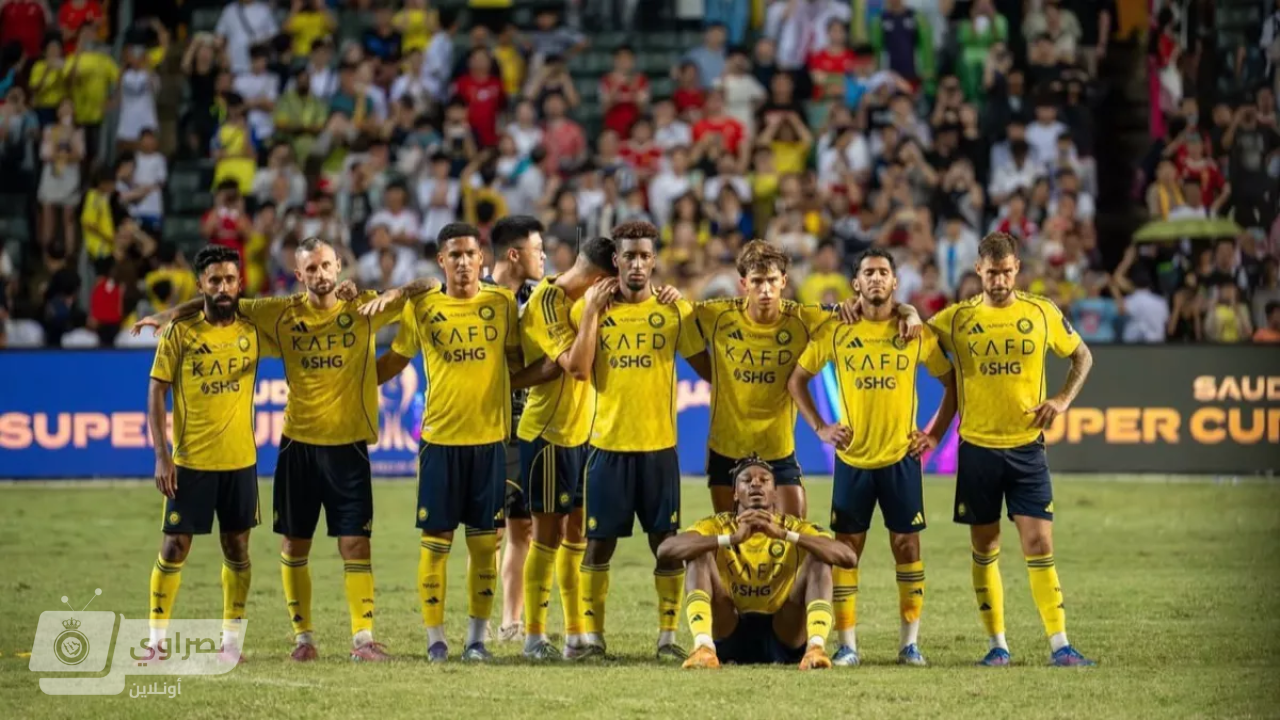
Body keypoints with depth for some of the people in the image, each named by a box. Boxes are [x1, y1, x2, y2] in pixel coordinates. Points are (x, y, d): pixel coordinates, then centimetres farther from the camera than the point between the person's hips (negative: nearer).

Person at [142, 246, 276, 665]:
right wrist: (161, 455, -10)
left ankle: (231, 637, 17)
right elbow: (156, 394, -3)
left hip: (240, 460, 2)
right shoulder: (180, 333, -5)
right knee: (174, 547, -2)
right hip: (190, 460, -2)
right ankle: (157, 638, 6)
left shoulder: (253, 331, 2)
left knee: (237, 547, 7)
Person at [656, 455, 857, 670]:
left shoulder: (796, 528, 2)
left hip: (783, 637, 0)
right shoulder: (717, 526, 2)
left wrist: (784, 534, -28)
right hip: (728, 636, 0)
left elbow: (849, 557, -18)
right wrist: (733, 538, -30)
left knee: (818, 556, -15)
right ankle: (703, 647, -37)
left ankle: (815, 648, -35)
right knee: (699, 554, -17)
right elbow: (665, 550, -19)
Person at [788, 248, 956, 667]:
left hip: (901, 458, 0)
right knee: (846, 548, 0)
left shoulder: (916, 333, -1)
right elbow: (797, 379, 8)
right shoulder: (835, 332, -1)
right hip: (852, 459, 0)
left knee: (907, 546, 1)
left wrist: (936, 434, 1)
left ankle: (910, 642, 9)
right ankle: (847, 644, 5)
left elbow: (951, 381, 8)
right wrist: (819, 428, -1)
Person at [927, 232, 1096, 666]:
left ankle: (1060, 645, -7)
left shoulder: (1041, 313, 2)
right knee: (984, 549, 6)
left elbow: (1082, 356, 15)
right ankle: (997, 644, 15)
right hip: (977, 448, 1)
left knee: (1039, 544, -8)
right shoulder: (957, 319, 2)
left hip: (1027, 447, -1)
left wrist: (1063, 399, 0)